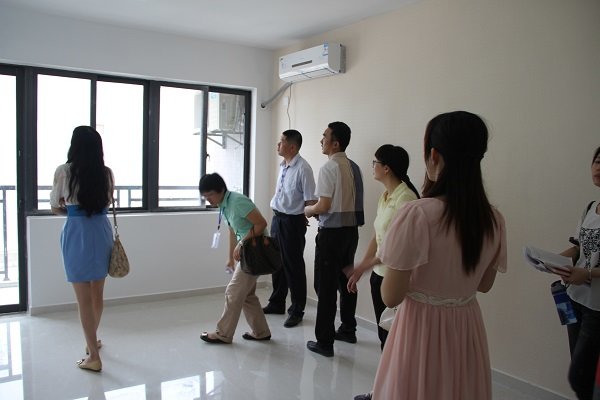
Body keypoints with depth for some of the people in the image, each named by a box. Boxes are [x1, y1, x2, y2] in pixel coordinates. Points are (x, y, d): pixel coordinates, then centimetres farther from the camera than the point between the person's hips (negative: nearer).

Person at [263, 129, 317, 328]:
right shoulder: (282, 166, 9)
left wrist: (302, 217, -11)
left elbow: (310, 200, -17)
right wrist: (277, 213, 12)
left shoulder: (303, 168, -17)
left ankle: (296, 311, 17)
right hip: (277, 218, 8)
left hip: (292, 222, -8)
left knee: (293, 266, 3)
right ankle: (277, 303, 35)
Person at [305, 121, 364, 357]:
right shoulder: (354, 167, 7)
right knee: (346, 280, 19)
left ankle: (324, 342, 6)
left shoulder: (329, 168, -16)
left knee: (326, 287, -1)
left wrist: (308, 210, 3)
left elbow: (323, 206, -18)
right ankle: (348, 329, 33)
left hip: (331, 232, -8)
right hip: (351, 229, 8)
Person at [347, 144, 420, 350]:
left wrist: (365, 265, -19)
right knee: (384, 333, 17)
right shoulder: (384, 196, 9)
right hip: (379, 273, 8)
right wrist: (360, 269, 8)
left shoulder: (405, 197, -18)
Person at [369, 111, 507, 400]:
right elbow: (484, 284, 10)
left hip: (422, 329, -5)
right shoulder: (494, 220, -5)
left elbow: (390, 297, -18)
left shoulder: (417, 214, -24)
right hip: (467, 329, 5)